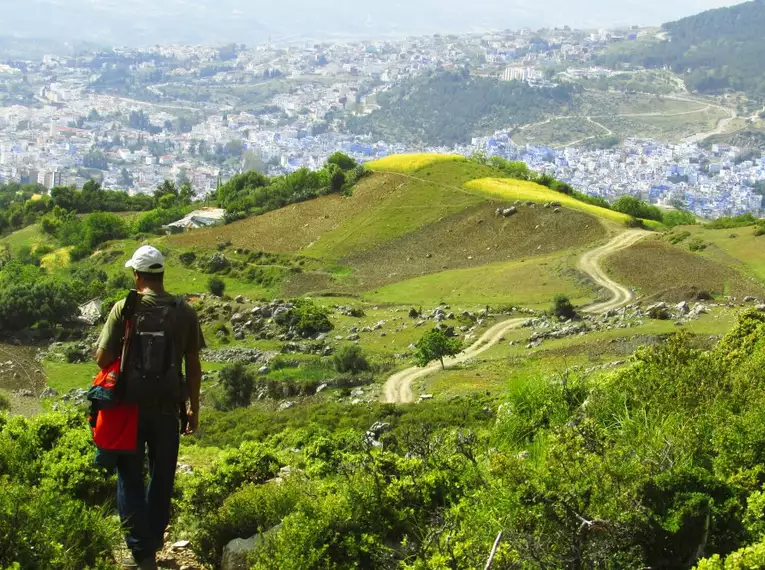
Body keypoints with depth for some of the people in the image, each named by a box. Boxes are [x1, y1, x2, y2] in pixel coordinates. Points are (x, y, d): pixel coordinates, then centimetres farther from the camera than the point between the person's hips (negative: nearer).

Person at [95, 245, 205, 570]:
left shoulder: (124, 308, -11)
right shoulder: (184, 312, -4)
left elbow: (102, 359, -9)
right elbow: (193, 366, 1)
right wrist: (194, 408, 11)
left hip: (131, 405, -2)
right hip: (168, 407, 2)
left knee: (130, 477, 8)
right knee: (162, 475, 18)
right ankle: (155, 537, 32)